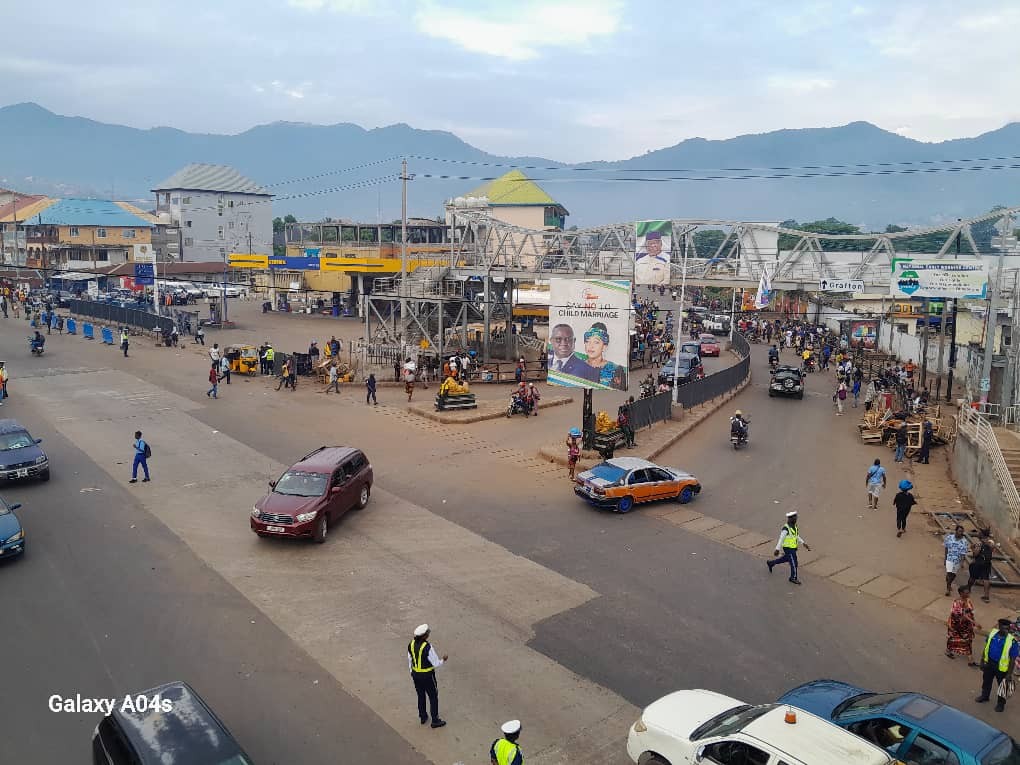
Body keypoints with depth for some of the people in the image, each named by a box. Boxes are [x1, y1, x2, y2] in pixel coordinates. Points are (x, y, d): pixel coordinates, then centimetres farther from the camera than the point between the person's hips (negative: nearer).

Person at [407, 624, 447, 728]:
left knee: (421, 696, 24)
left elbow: (410, 661, 5)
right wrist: (443, 660, -1)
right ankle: (435, 720, 23)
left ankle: (423, 717, 38)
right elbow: (436, 664, -21)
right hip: (427, 676, -6)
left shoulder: (411, 644, -8)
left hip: (415, 674, 6)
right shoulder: (427, 647, -29)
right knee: (433, 697, 12)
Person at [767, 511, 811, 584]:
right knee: (794, 563, 3)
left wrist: (804, 543, 9)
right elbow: (781, 539, -21)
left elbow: (797, 536, 12)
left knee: (786, 559, 26)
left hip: (793, 547, 9)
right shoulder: (786, 529, -27)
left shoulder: (794, 526, -1)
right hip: (788, 548, -9)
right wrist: (777, 549, -17)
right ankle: (793, 578, 24)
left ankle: (771, 563, 44)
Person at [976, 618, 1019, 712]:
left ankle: (1001, 703, 38)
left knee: (1002, 686, 15)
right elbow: (986, 648, 3)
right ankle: (984, 696, 48)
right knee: (986, 681, 24)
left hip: (1001, 668, -4)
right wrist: (982, 661, 7)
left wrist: (1009, 674, -13)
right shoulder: (992, 634, -11)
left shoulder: (1012, 641, -24)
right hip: (989, 663, 4)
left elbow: (1013, 659, -16)